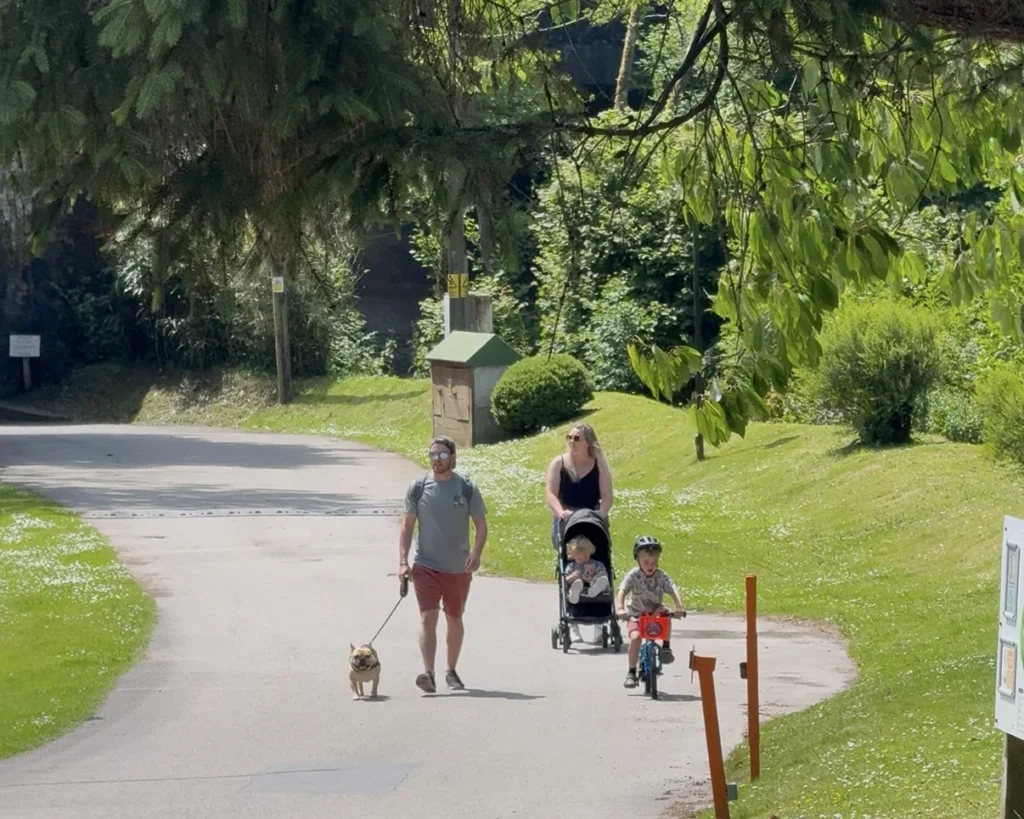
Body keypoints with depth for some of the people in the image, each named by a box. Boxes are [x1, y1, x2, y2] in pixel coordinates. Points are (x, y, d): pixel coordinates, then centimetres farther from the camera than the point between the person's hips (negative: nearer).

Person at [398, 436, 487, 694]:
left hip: (458, 568, 1)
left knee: (454, 620, 14)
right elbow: (407, 525, 4)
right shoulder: (418, 487, 0)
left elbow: (481, 524, 1)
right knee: (428, 617, -14)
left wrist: (476, 553, -16)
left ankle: (452, 671, 29)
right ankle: (428, 673, -22)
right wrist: (403, 561, -5)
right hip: (425, 566, -1)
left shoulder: (466, 488, -1)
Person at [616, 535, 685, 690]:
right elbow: (622, 592, -25)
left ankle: (666, 647, -15)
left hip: (655, 611, 1)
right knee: (635, 637, -25)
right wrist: (620, 609, -43)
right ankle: (631, 672, -10)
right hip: (637, 614, -1)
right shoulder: (633, 575, -14)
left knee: (665, 615, -33)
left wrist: (679, 607, -39)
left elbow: (673, 591, -20)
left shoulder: (661, 576, -10)